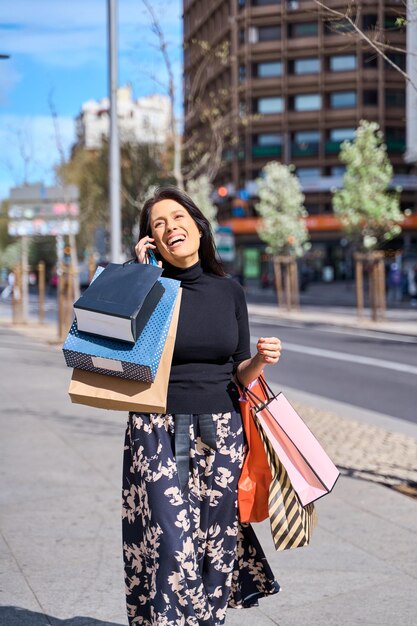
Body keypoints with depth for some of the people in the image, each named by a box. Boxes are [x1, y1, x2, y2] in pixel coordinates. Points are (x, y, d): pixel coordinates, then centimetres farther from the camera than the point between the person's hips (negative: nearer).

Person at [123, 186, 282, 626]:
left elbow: (241, 373, 12)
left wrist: (261, 360, -11)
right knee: (169, 544, -7)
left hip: (220, 433, 3)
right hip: (158, 433, -3)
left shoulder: (229, 291, 7)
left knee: (216, 541, 5)